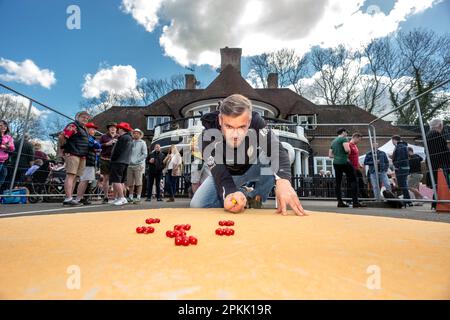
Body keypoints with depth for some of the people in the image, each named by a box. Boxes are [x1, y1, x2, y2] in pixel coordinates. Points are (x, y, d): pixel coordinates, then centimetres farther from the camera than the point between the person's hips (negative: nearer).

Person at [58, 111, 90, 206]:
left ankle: (69, 198, 14)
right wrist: (63, 148, -6)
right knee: (70, 176, -13)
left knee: (74, 177, 9)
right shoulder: (73, 126, -4)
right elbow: (61, 136, -14)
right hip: (72, 154, -9)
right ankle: (68, 198, -16)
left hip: (82, 157, 9)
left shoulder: (84, 129, 25)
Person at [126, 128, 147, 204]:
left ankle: (138, 197, 1)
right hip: (130, 165, 4)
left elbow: (145, 154, -4)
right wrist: (128, 160, 0)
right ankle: (130, 197, 18)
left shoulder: (142, 143, 4)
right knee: (130, 183, 9)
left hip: (138, 165, -4)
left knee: (138, 183, -3)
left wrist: (136, 161, -12)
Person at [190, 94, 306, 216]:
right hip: (226, 173, 0)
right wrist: (229, 195, -58)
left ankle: (255, 199, -5)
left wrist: (283, 180, -62)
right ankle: (243, 193, 3)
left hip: (253, 168, 1)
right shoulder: (207, 139, -34)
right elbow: (221, 177, -36)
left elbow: (277, 150, -43)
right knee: (197, 205, -18)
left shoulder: (255, 122, -31)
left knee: (274, 159, -32)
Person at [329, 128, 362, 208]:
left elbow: (330, 155, 21)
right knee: (353, 181, -3)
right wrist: (349, 152, 4)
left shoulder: (333, 141, 21)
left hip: (335, 163, 8)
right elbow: (347, 149, -16)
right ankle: (355, 202, -9)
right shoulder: (344, 139, -1)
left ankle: (340, 202, 4)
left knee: (338, 182, 5)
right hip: (344, 162, -7)